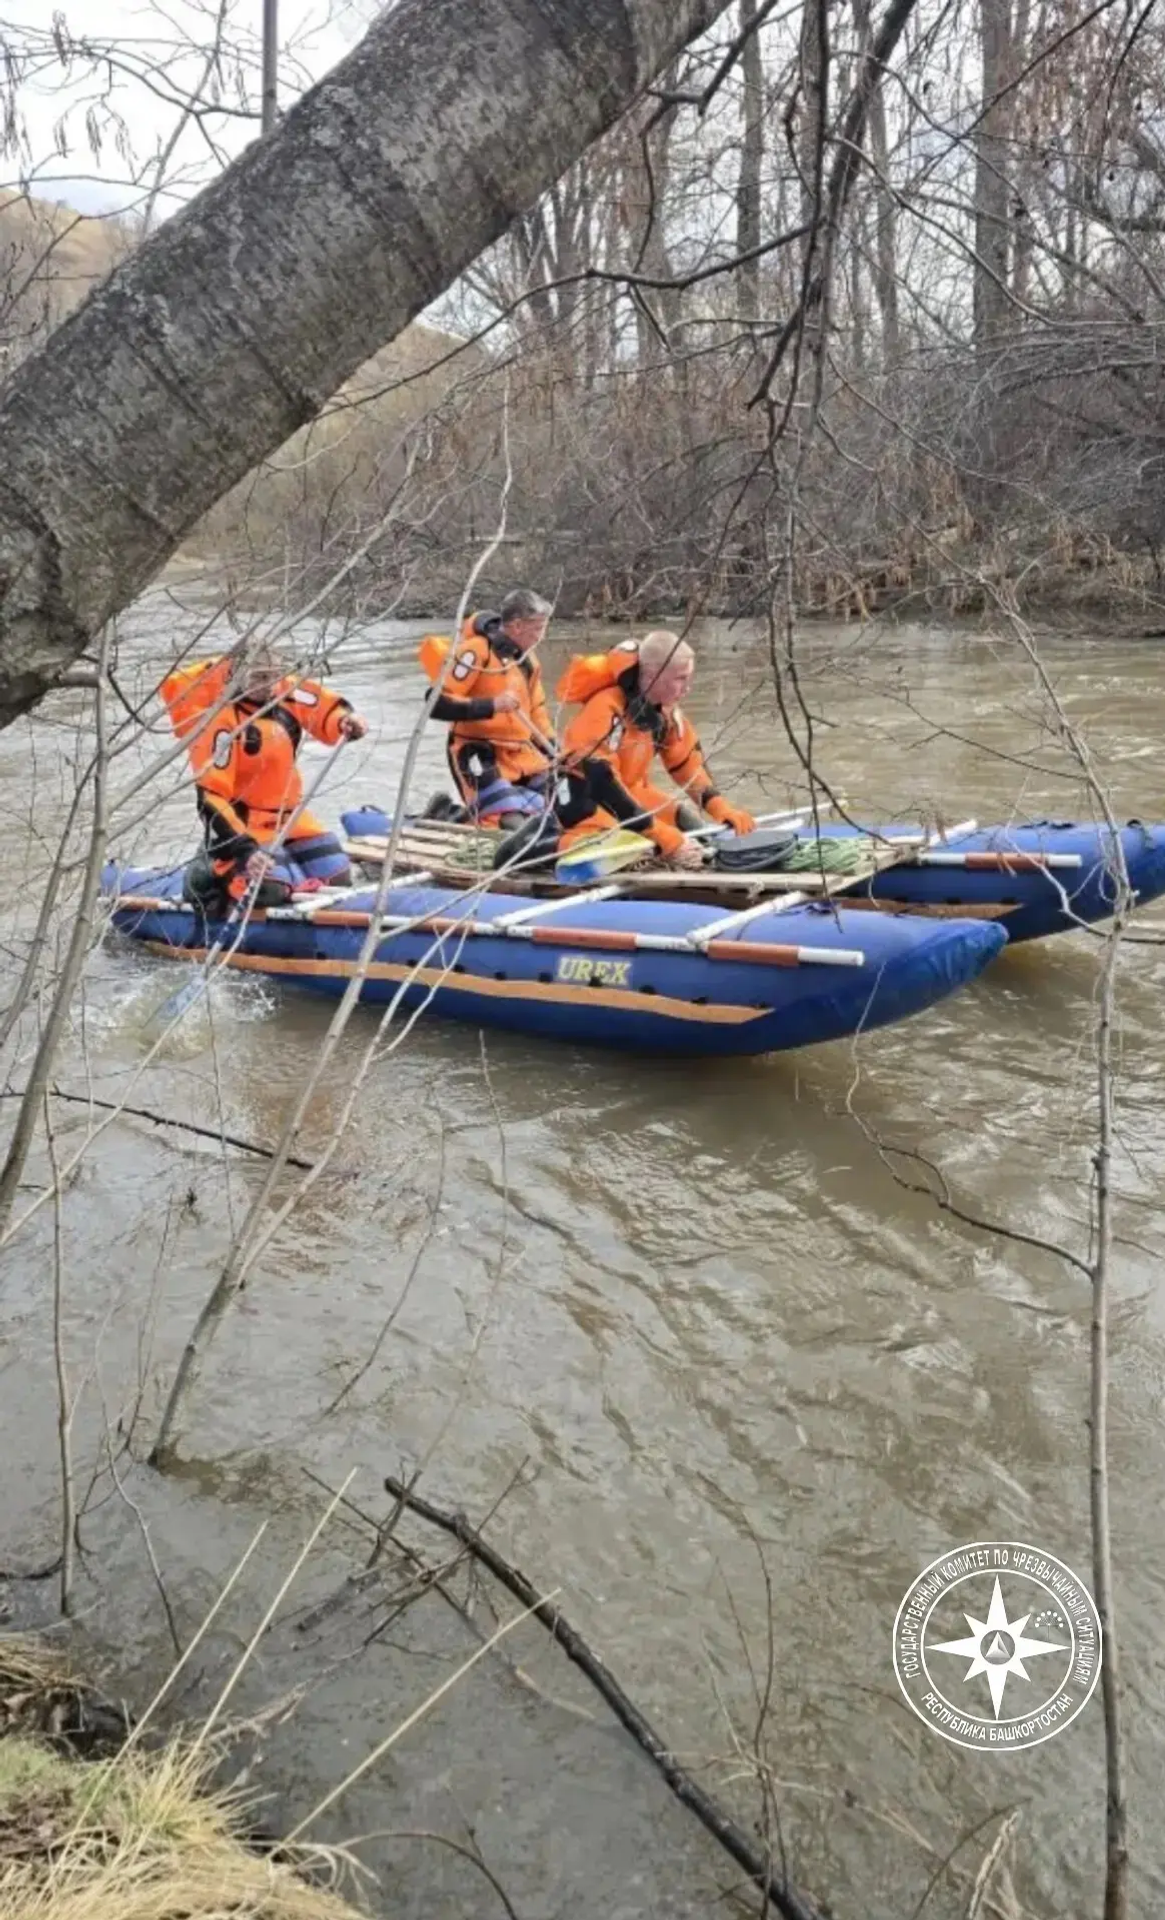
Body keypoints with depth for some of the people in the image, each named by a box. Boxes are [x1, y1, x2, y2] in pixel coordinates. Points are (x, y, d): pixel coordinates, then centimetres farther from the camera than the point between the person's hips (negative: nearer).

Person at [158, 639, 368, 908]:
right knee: (271, 889, -28)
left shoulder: (282, 690, -5)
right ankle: (215, 873, 3)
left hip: (289, 817, 8)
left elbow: (321, 704, 14)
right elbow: (211, 798, -27)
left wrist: (345, 720, -10)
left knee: (337, 879, 4)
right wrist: (243, 849, -34)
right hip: (244, 824, -7)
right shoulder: (221, 722, -24)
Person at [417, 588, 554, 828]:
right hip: (480, 758, -9)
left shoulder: (528, 660, 11)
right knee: (511, 829, -21)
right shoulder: (477, 652, -16)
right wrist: (490, 706, -26)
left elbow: (536, 710, 22)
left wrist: (551, 753, 11)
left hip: (522, 758, 9)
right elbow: (436, 704, -22)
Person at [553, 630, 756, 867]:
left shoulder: (665, 709, -6)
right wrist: (665, 837, -35)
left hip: (629, 791, 8)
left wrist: (722, 809, -12)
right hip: (584, 795, -8)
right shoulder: (606, 710, -30)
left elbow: (689, 763, 4)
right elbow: (602, 782, -33)